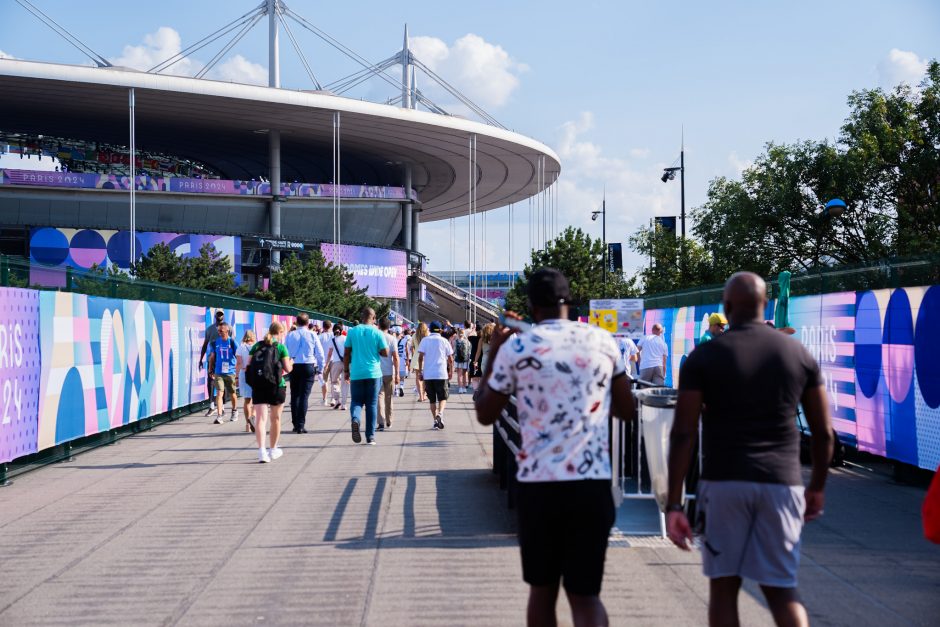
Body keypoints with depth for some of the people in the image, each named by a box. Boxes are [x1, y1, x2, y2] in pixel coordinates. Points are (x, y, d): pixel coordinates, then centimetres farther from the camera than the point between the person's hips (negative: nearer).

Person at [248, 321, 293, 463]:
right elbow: (287, 369, -4)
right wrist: (290, 363, 17)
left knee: (260, 418, -5)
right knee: (275, 418, 15)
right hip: (276, 386, -2)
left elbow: (249, 366, 6)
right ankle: (273, 450, 27)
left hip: (258, 386, 2)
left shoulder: (256, 346, 7)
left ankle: (261, 451, -22)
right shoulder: (281, 347, -3)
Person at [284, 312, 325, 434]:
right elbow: (320, 354, -1)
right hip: (309, 366, -2)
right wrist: (320, 368, 10)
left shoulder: (290, 335, 2)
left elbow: (284, 353, 3)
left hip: (294, 367, 2)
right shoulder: (312, 335, -3)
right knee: (304, 395, -2)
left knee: (294, 395, 11)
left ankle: (295, 424, 12)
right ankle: (301, 425, -7)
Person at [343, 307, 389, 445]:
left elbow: (347, 353, 2)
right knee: (372, 404, 7)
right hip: (373, 373, 0)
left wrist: (346, 370, 11)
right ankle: (370, 436, 7)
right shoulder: (378, 333, -3)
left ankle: (355, 419, -22)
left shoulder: (352, 332, 0)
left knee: (356, 401, 10)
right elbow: (385, 353, -2)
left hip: (356, 373, 0)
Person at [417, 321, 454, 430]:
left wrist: (420, 372, 3)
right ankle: (440, 414, -21)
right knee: (442, 397, 5)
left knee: (432, 399, 11)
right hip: (441, 374, -1)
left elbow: (420, 357, -3)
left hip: (428, 374, 1)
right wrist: (451, 371, 17)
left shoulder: (425, 340, 4)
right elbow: (450, 359, 6)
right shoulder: (444, 341, 5)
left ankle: (435, 420, 8)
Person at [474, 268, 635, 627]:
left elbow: (485, 414, 8)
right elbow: (626, 410, 13)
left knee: (542, 589, 16)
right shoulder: (603, 341, 4)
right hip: (592, 483, 1)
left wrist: (492, 355, 18)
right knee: (585, 593, 4)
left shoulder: (516, 348, -3)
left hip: (538, 484, -1)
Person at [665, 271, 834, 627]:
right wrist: (817, 488, 21)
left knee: (724, 587, 11)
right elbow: (823, 432, 8)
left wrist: (674, 505, -5)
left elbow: (683, 435, -7)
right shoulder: (799, 355, 5)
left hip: (723, 481, -2)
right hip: (781, 482, 2)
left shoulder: (703, 358, -2)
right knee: (782, 589, 9)